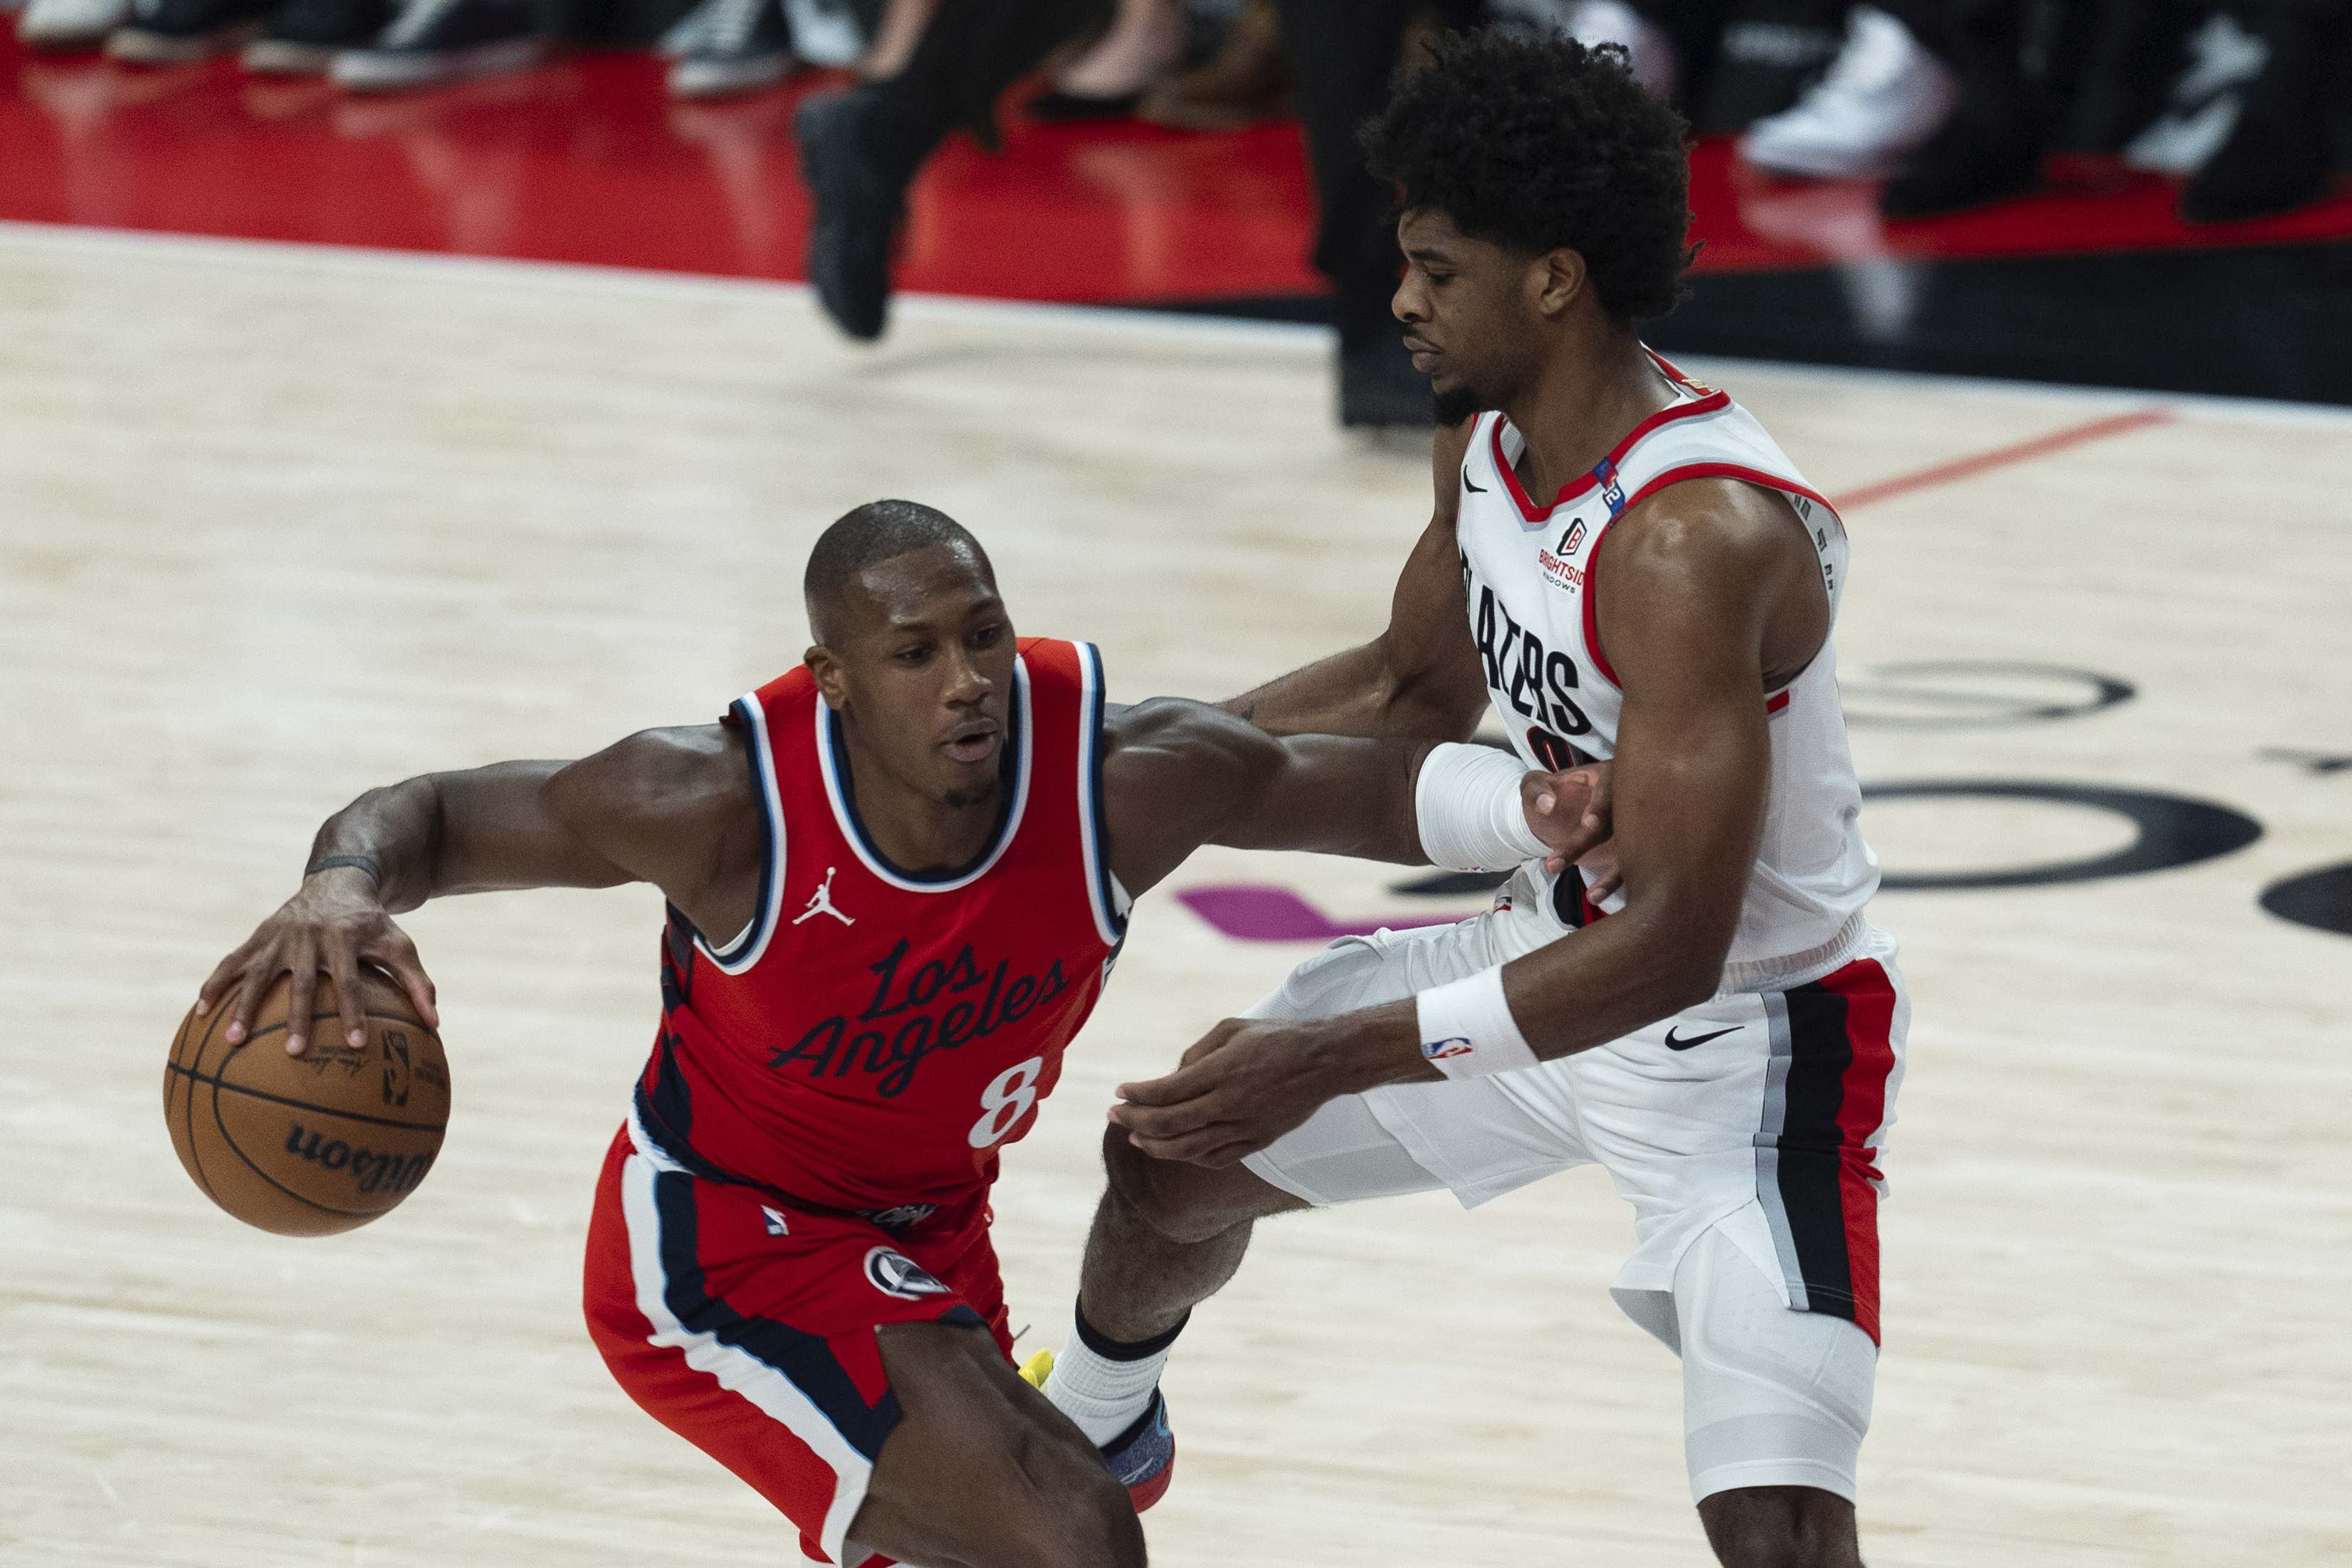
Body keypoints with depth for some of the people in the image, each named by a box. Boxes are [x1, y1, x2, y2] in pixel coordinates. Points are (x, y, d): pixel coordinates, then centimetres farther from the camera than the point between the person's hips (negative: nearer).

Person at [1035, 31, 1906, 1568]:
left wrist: (1332, 1062, -38)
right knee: (1176, 1161, 22)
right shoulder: (1488, 448, -7)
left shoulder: (1697, 535, -35)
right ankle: (1081, 1442, 53)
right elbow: (1417, 689, 15)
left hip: (1747, 1027, -9)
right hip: (1559, 949, 9)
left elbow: (1670, 946, -36)